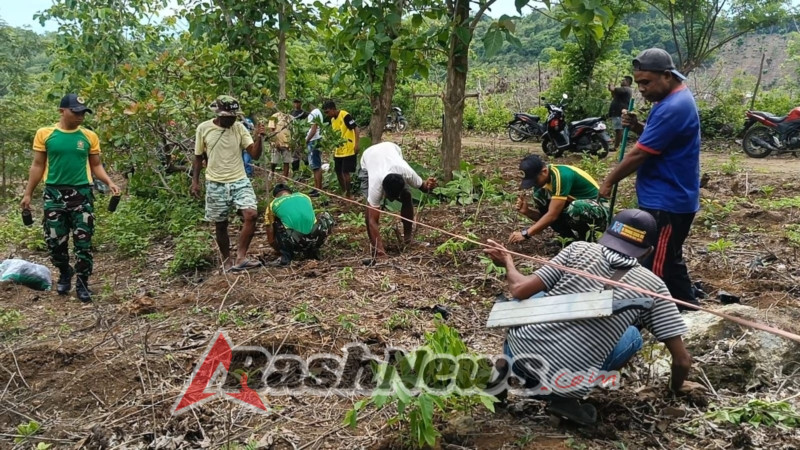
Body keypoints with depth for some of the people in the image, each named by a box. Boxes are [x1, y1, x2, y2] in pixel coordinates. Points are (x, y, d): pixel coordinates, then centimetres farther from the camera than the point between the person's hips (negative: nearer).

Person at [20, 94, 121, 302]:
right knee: (55, 241, 7)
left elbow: (96, 165, 7)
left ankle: (82, 283, 14)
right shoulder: (44, 134, -1)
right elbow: (38, 166, 4)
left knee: (83, 242, 1)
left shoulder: (89, 136, 1)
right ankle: (65, 274, 33)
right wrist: (28, 193, 3)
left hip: (82, 194, 0)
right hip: (54, 194, 0)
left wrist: (109, 182, -10)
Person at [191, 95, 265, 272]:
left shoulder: (239, 128, -2)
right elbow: (198, 157, 7)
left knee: (250, 215, -20)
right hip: (216, 184, 0)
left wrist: (259, 137, -23)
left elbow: (255, 155, -8)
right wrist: (195, 181, 2)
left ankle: (240, 258, -15)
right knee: (220, 224, 9)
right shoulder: (203, 128, -4)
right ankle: (226, 260, 27)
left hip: (240, 181, 1)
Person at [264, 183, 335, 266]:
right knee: (327, 217, 31)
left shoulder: (273, 204, 19)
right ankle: (312, 251, 25)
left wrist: (278, 248, 42)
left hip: (294, 242, -2)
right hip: (313, 238, 2)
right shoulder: (305, 197, 26)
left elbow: (270, 231, 24)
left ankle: (286, 257, 12)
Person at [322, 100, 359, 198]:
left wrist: (356, 144, -22)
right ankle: (344, 192, 27)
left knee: (345, 172, -7)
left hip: (348, 150, -8)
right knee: (338, 172, 13)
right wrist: (334, 149, 18)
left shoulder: (345, 115, -15)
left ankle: (348, 194, 6)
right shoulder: (332, 120, 11)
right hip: (338, 151, 9)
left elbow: (355, 128, -16)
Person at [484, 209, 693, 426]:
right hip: (565, 384, -2)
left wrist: (507, 263, 19)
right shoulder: (652, 285, 3)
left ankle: (509, 365, 16)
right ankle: (561, 394, 7)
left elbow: (521, 290, -3)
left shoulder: (580, 249, 3)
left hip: (520, 350, 2)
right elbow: (682, 359, 4)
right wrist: (676, 387, 27)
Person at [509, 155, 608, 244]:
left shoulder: (561, 176, -29)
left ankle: (588, 241, -9)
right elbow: (542, 215, 0)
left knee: (575, 209, -40)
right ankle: (575, 236, -1)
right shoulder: (541, 178, -4)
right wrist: (527, 211, -20)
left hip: (599, 211, -8)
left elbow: (552, 215, -30)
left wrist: (525, 233, -28)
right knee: (539, 195, -7)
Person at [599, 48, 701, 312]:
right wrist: (636, 127, -1)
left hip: (666, 203, -11)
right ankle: (688, 311, 33)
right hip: (668, 199, 11)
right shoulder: (674, 100, 11)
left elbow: (639, 154, -20)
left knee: (659, 269, -2)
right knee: (668, 263, 20)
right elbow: (656, 140, 20)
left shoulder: (672, 107, -23)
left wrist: (609, 181, -7)